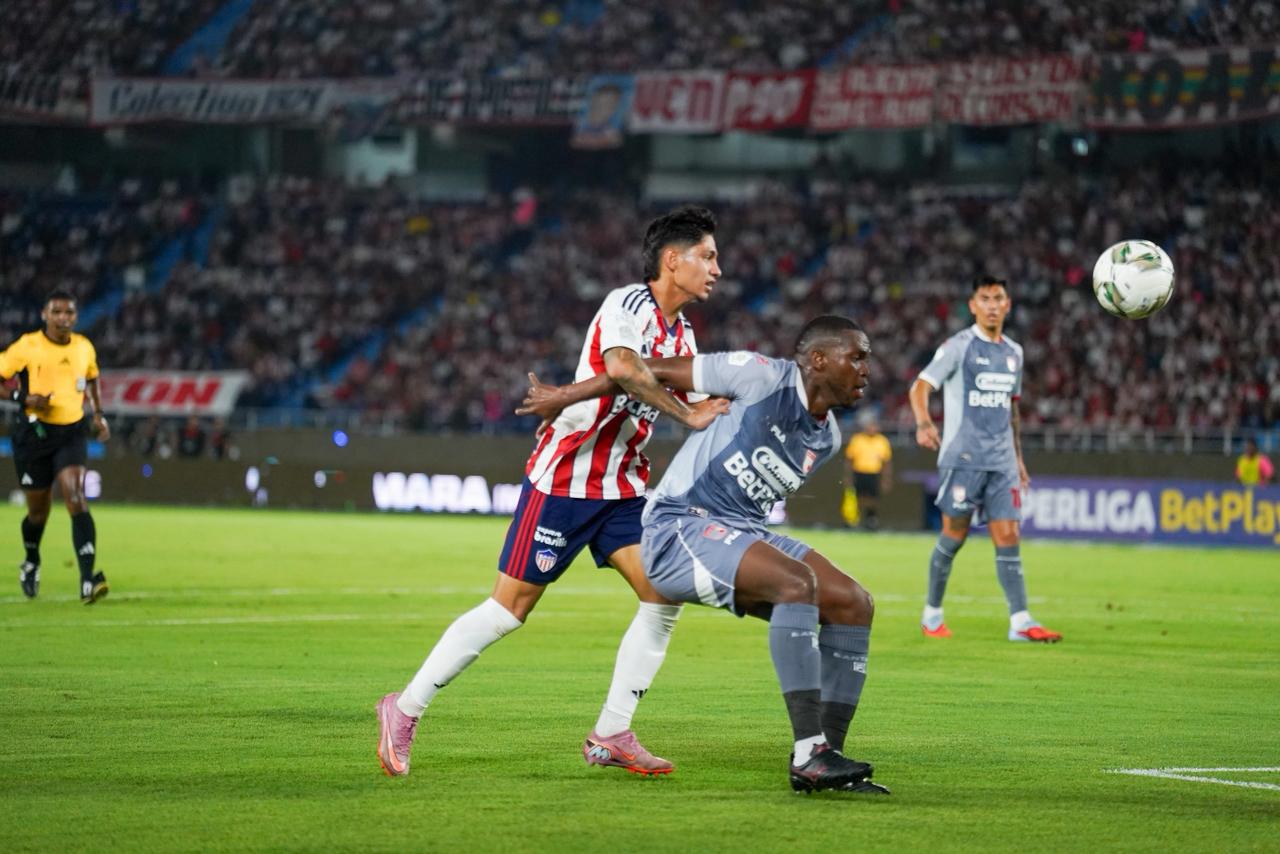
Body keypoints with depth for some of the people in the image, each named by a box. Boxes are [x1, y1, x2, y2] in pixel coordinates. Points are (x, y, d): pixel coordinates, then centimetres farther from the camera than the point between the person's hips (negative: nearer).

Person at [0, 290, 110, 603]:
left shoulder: (85, 348, 5)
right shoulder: (27, 347, -7)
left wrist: (98, 414, 16)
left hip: (72, 432, 1)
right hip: (35, 433, -1)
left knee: (75, 497, -19)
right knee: (38, 510, 9)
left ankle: (88, 581, -28)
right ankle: (31, 563, 42)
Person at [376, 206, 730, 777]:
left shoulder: (681, 333, 12)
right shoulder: (629, 304, -15)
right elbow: (621, 365, -36)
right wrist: (687, 414, -32)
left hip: (622, 487, 8)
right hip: (564, 477, -8)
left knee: (665, 597, -7)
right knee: (510, 607, -5)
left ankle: (610, 735, 0)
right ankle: (406, 709, 8)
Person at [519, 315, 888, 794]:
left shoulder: (826, 439, 10)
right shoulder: (764, 377, -13)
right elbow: (660, 371, -7)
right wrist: (565, 396, -1)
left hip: (742, 535, 9)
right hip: (681, 526, -9)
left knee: (853, 604, -5)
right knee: (797, 581, -31)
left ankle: (828, 754, -5)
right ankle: (808, 756, -35)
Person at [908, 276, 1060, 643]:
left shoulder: (1013, 352, 15)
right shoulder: (959, 346, -3)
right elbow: (920, 387, -11)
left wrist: (1018, 457, 23)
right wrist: (923, 423, -31)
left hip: (1002, 461, 5)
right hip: (963, 457, -5)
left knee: (1008, 536, -3)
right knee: (954, 536, -1)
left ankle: (1020, 620, -7)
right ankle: (932, 614, 14)